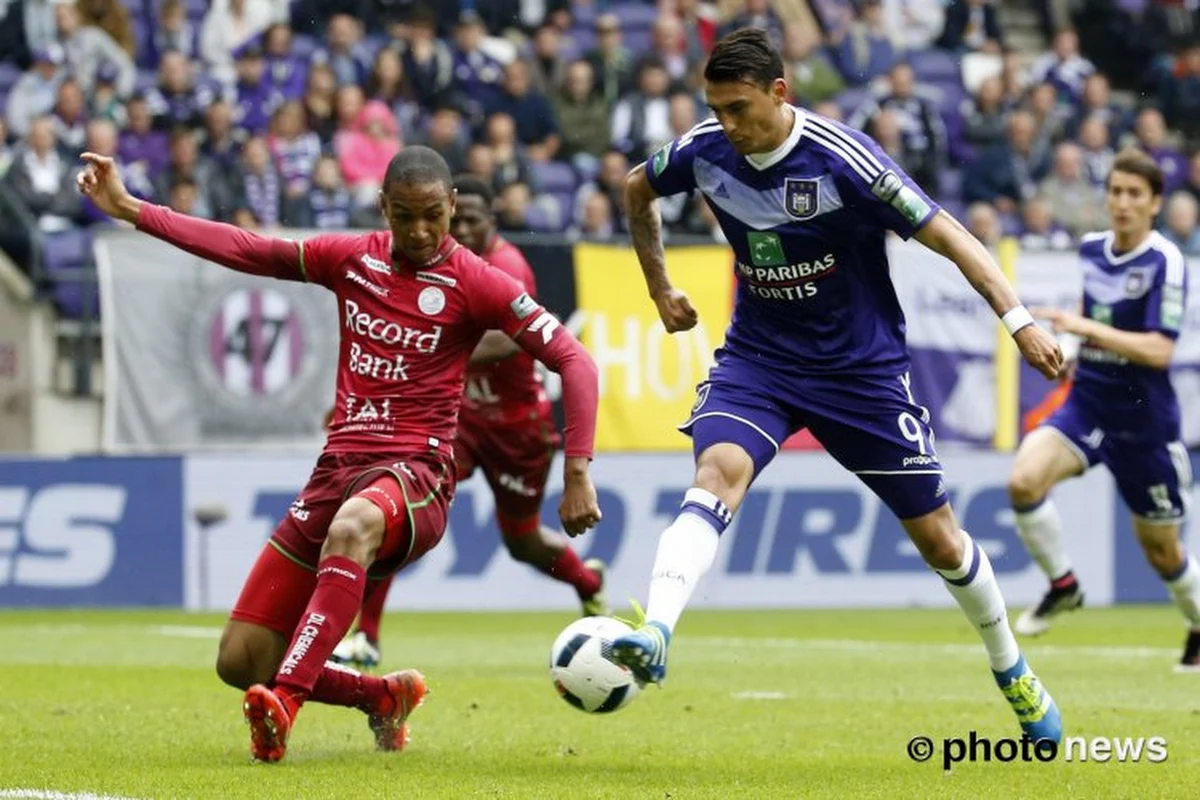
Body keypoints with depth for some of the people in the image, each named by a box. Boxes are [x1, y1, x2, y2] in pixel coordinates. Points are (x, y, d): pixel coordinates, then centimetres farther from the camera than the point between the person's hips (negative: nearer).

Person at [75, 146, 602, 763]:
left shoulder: (471, 282, -2)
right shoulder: (352, 258, 11)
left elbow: (573, 361, -5)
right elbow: (246, 250, 15)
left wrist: (577, 474, -14)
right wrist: (131, 211, 11)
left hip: (414, 473, -5)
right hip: (339, 466, 6)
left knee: (353, 525, -45)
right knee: (240, 663, -2)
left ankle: (286, 699, -53)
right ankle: (383, 698, 23)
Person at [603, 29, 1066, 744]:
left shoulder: (843, 160, -22)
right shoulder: (704, 152, -8)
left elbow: (947, 236, -20)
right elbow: (638, 190, 15)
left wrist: (1019, 319, -28)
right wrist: (660, 291, 16)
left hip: (862, 366, -2)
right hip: (757, 357, 2)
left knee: (937, 536, 6)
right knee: (718, 473, -29)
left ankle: (1012, 670, 30)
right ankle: (654, 638, -45)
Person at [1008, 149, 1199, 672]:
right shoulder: (1091, 250, 3)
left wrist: (1085, 328, -28)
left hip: (1144, 420, -5)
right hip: (1086, 406, 5)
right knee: (1024, 479, -23)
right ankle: (1062, 585, -2)